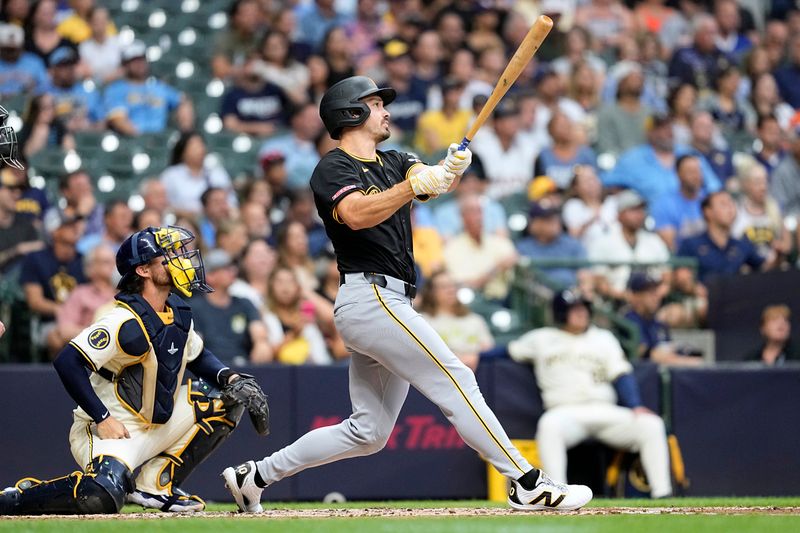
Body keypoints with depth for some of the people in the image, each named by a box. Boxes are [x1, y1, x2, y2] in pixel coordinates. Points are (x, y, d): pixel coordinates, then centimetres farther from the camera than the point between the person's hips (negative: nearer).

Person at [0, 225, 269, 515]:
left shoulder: (178, 312, 5)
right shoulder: (126, 322, -22)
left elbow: (198, 356, 22)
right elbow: (67, 362, -28)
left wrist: (230, 378, 1)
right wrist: (103, 418, -26)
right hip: (109, 427, -9)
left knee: (225, 399, 3)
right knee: (102, 497, -35)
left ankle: (155, 485, 3)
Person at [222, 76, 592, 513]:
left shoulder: (393, 163, 20)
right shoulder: (332, 170, -4)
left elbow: (431, 178, 0)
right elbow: (357, 214, -25)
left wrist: (450, 170, -24)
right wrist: (414, 185, -38)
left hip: (388, 305, 9)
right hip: (370, 296, -9)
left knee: (369, 432, 11)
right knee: (456, 382, -13)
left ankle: (256, 475, 17)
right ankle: (527, 485, -13)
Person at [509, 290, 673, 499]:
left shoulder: (603, 338, 19)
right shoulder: (542, 339, 16)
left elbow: (622, 375, 9)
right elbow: (510, 350, 20)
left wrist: (636, 407, -7)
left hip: (606, 411, 3)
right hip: (565, 412, -3)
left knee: (651, 424, -20)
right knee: (550, 425, -39)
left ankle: (662, 494, -24)